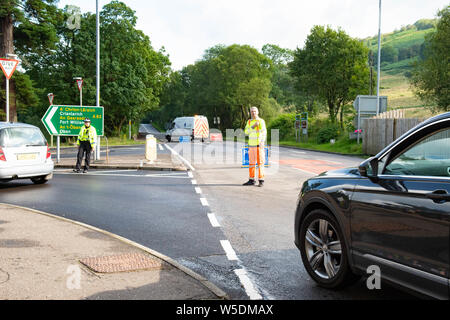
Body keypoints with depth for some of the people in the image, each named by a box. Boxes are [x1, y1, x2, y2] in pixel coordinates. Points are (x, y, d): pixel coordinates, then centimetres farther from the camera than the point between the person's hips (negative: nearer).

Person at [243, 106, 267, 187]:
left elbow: (264, 133, -14)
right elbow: (246, 132, 0)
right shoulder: (249, 122, 13)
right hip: (251, 145, 5)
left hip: (259, 145, -5)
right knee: (251, 162, 7)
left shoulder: (261, 121, -4)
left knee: (260, 162, -5)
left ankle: (261, 181, -1)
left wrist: (262, 142, -28)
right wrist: (253, 126, -15)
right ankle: (252, 180, 14)